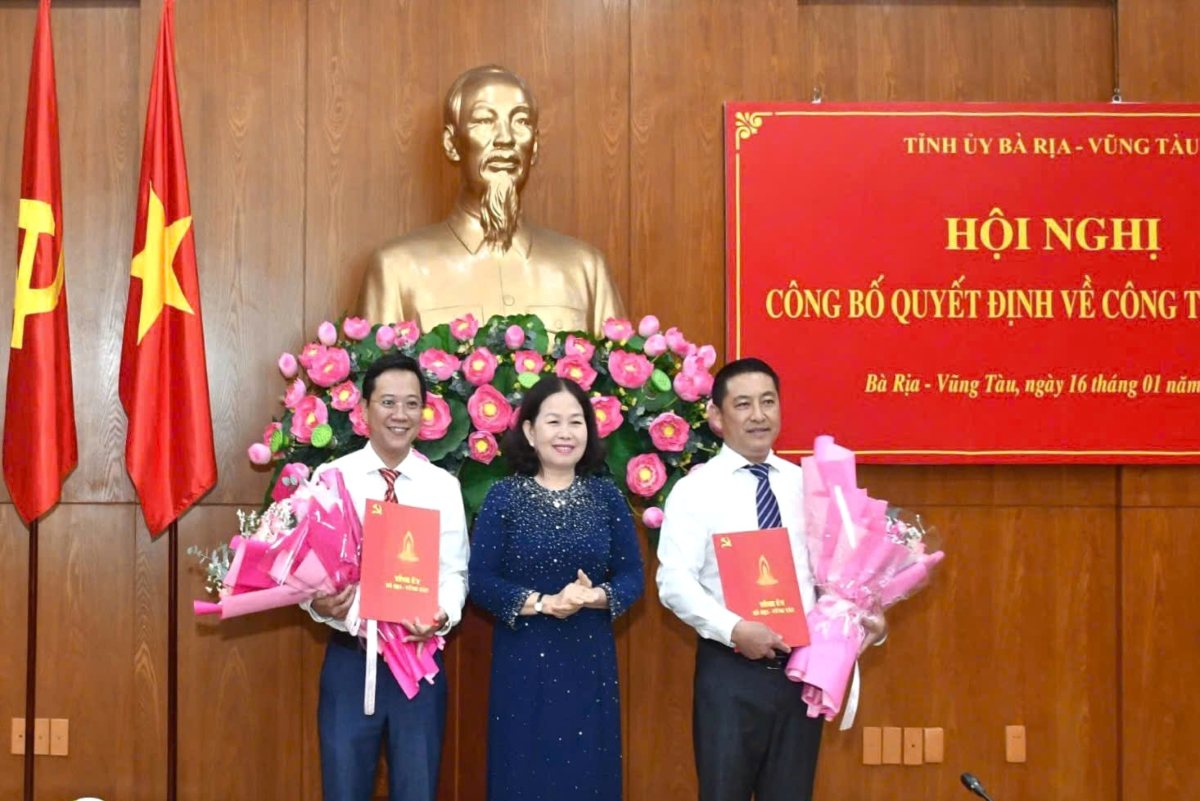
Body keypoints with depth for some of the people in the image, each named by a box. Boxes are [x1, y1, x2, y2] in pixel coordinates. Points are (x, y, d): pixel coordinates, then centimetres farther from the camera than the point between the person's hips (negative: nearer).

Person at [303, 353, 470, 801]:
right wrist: (318, 603, -22)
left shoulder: (443, 486, 3)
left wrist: (443, 615, -21)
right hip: (350, 660, -1)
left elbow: (454, 571, 0)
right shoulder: (331, 477, -1)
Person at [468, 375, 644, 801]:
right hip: (522, 661, -2)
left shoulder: (606, 495, 4)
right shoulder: (504, 495, -2)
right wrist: (544, 603, -18)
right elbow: (481, 581, -7)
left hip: (590, 660, 2)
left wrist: (594, 597, -17)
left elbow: (632, 576, 3)